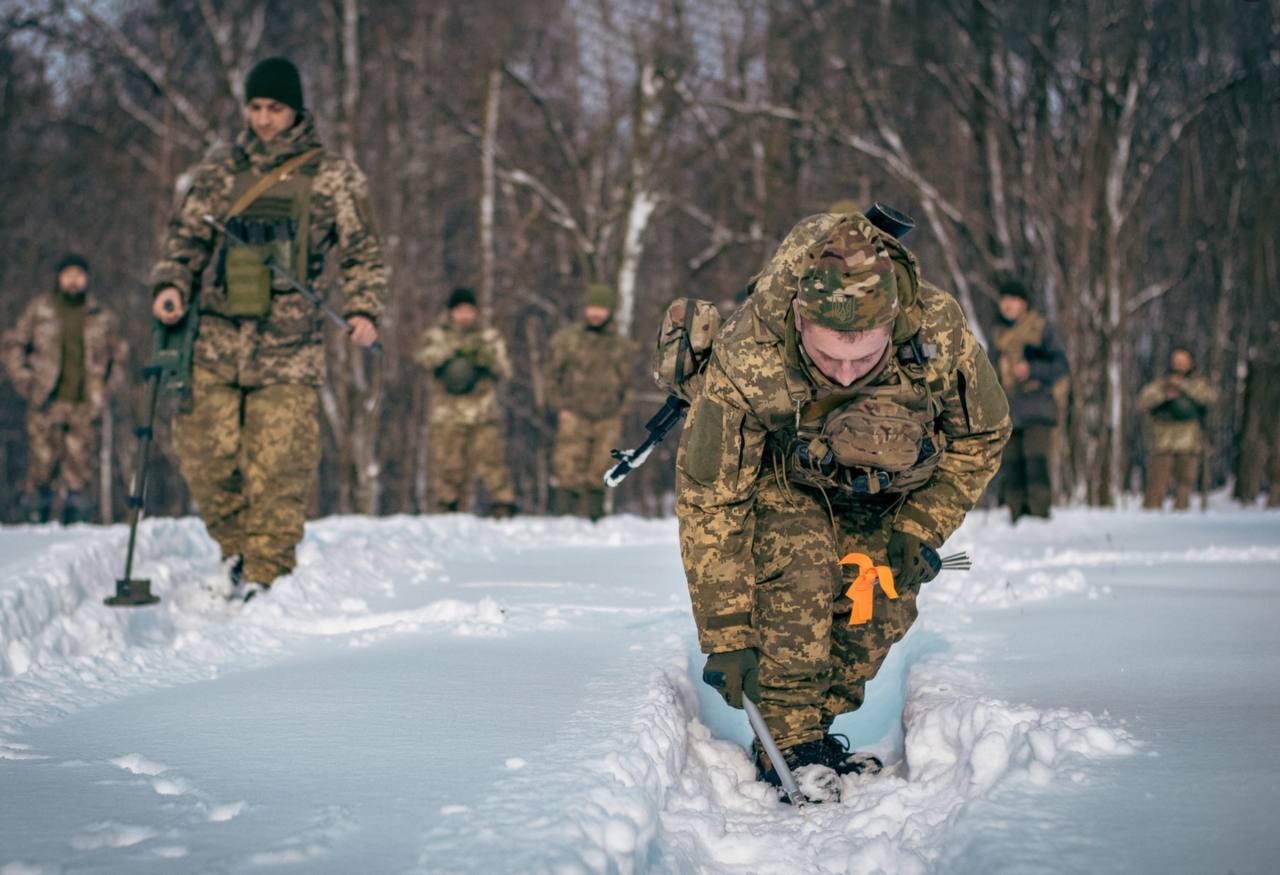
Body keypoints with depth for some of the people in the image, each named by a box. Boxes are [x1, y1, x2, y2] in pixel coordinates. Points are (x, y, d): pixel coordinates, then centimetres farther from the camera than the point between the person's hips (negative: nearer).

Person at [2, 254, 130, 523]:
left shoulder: (103, 317, 10)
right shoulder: (39, 310, 6)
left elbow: (119, 357, 21)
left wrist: (104, 389, 9)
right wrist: (24, 382, 2)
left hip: (85, 408, 1)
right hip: (47, 404, -1)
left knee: (80, 474, 0)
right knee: (42, 468, -5)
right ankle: (34, 524, 1)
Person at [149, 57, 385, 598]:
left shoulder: (331, 177, 8)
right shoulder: (218, 172, 15)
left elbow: (363, 252, 10)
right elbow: (186, 237, 20)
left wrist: (362, 310, -5)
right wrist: (170, 284, 1)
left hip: (289, 348, -3)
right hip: (216, 340, 3)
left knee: (278, 467, -9)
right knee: (207, 457, -2)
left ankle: (265, 576, 1)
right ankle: (236, 548, 19)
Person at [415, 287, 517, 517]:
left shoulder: (490, 338, 16)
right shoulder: (437, 336, 13)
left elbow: (505, 371, 6)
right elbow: (426, 357, -7)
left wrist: (489, 359, -15)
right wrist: (456, 348, -22)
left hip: (484, 414, 0)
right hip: (448, 415, 0)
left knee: (493, 458, -14)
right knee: (448, 466, -2)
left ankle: (503, 508, -16)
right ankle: (447, 510, 11)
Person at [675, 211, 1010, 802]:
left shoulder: (939, 336, -35)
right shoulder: (745, 362, -41)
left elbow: (982, 436, -12)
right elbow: (709, 500, -31)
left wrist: (922, 532, -18)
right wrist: (727, 637, -30)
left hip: (886, 485, 3)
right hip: (777, 479, -3)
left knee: (882, 608, -9)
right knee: (800, 571, -26)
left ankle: (812, 732, 11)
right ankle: (788, 745, -15)